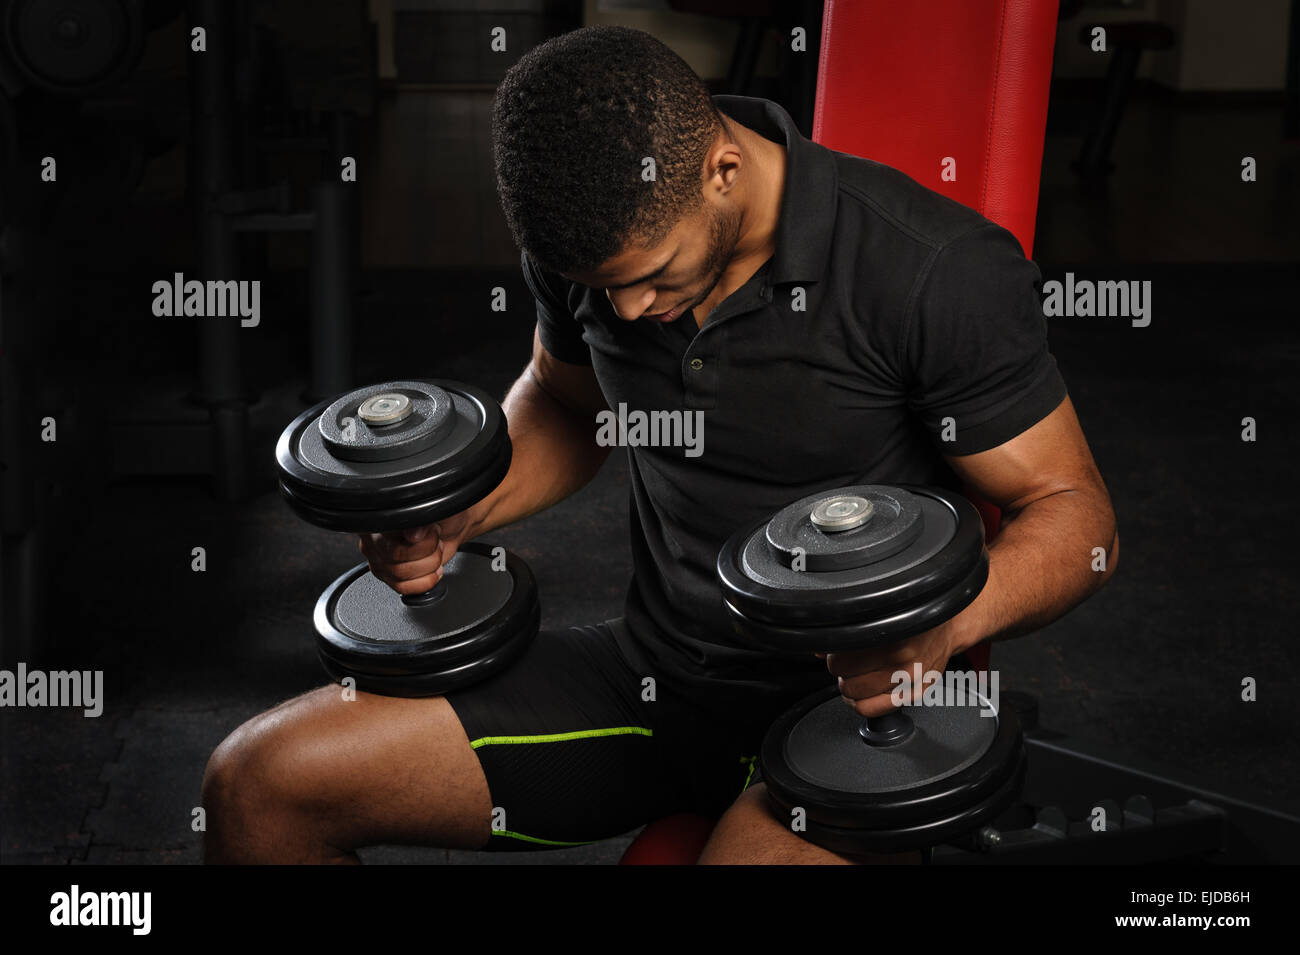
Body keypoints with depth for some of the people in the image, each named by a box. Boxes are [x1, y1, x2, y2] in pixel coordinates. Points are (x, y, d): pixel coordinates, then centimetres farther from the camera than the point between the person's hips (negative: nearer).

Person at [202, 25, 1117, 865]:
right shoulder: (594, 235, -3)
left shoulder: (939, 269, -20)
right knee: (258, 781, -4)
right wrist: (455, 512, -2)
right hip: (654, 667, 6)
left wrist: (946, 621, -33)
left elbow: (1076, 514, -12)